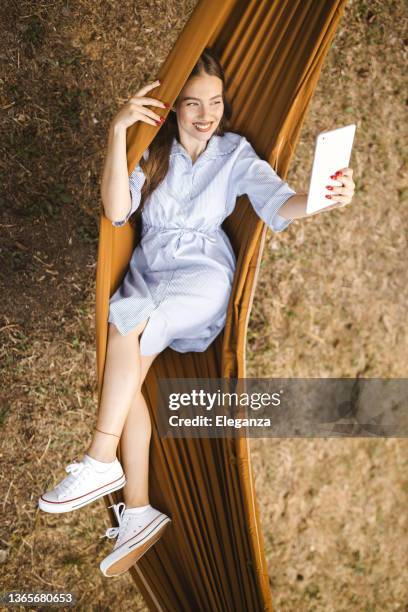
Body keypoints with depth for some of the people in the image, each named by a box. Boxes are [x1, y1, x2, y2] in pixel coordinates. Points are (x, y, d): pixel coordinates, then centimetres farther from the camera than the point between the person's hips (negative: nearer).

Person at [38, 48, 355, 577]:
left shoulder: (236, 153, 2)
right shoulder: (151, 149, 3)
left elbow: (278, 201, -12)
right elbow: (116, 211, -10)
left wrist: (326, 198, -35)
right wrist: (118, 130, -19)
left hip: (202, 274, -2)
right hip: (148, 272, 2)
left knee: (129, 320, -32)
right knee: (126, 375, -23)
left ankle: (102, 461, -24)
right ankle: (137, 512, -19)